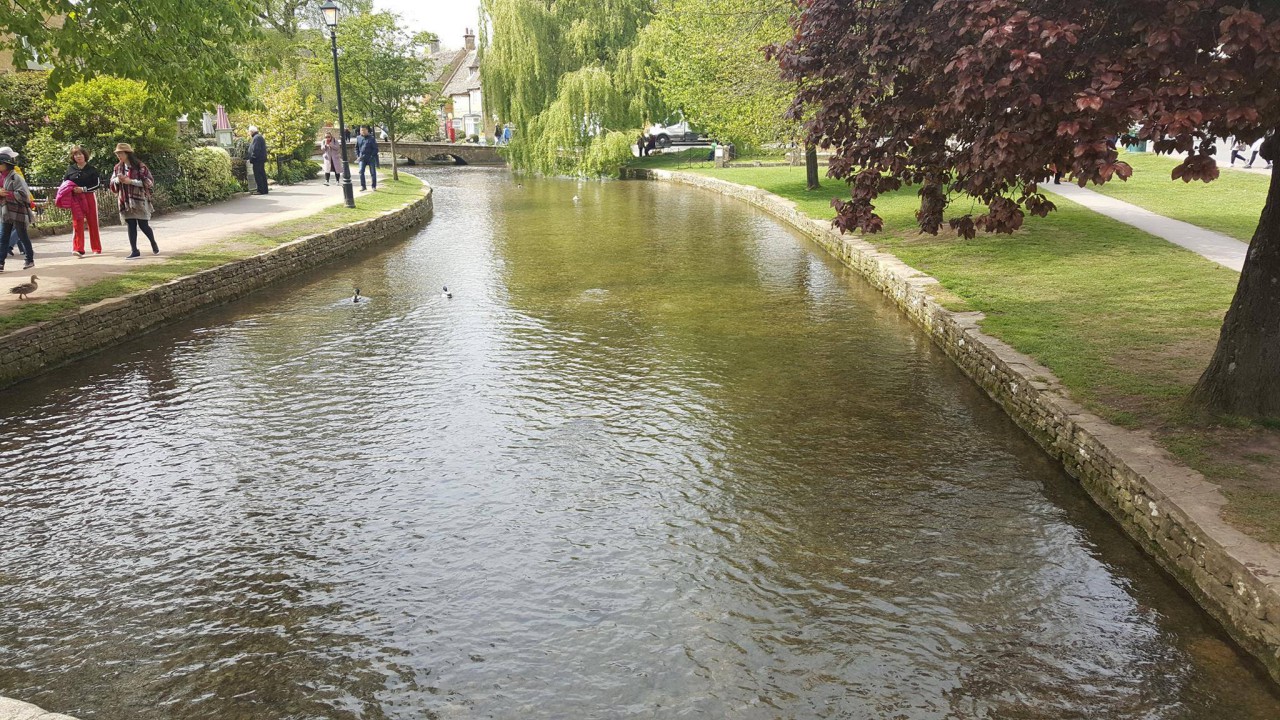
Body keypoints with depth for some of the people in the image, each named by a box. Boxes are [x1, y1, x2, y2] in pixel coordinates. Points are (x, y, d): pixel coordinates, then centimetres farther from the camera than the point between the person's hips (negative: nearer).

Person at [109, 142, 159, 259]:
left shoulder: (140, 166, -7)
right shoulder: (118, 167, 10)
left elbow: (149, 182, -11)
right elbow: (112, 183, 16)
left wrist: (130, 181, -17)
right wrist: (118, 179, -7)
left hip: (139, 200, -5)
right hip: (125, 201, 5)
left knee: (143, 225, 0)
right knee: (131, 225, 3)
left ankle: (154, 244, 25)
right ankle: (134, 251, 5)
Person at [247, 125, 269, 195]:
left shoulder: (256, 138, -13)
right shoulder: (260, 137, 19)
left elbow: (255, 150, -21)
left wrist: (252, 159, -17)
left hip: (257, 160, -10)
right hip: (261, 159, 10)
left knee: (258, 175, -9)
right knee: (262, 174, 12)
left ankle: (261, 190, -10)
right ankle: (264, 190, 15)